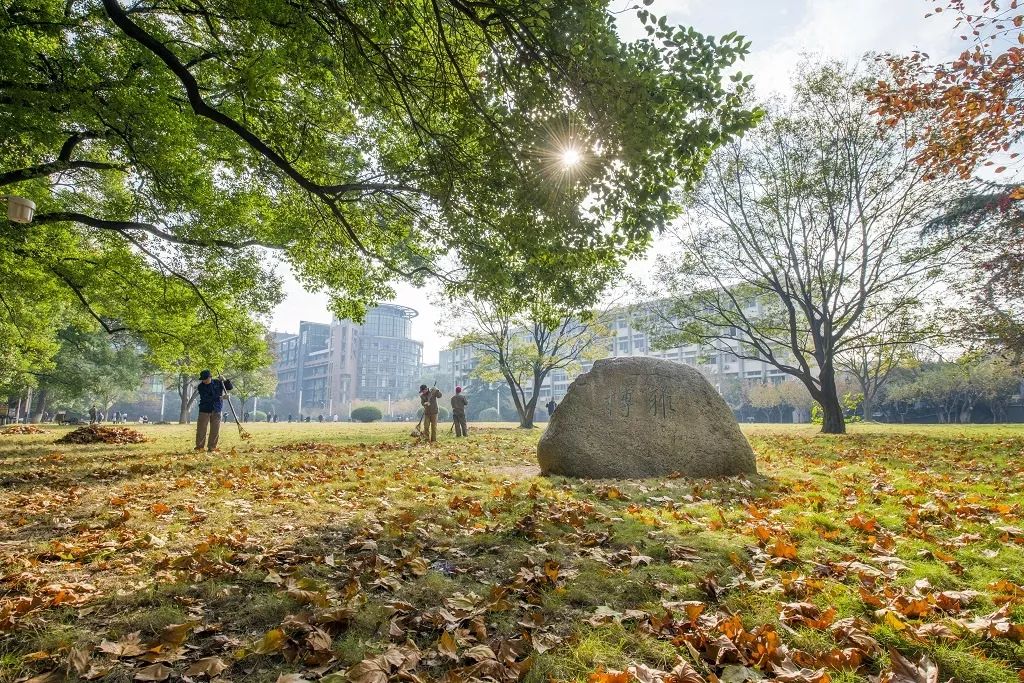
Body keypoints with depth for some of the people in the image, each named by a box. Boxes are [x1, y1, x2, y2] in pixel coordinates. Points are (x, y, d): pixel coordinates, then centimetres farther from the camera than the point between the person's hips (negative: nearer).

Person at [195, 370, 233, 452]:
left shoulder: (218, 383, 5)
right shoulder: (201, 387, -5)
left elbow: (230, 387, 12)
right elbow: (206, 398, -18)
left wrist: (226, 380, -7)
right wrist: (220, 397, -27)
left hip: (216, 410, 2)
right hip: (204, 410, -2)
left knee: (215, 430, 1)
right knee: (201, 429, -1)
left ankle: (211, 447, 10)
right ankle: (199, 446, 13)